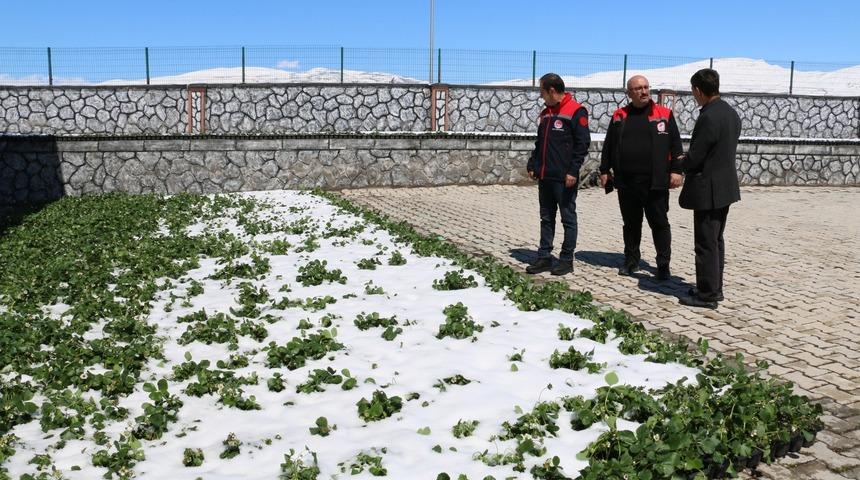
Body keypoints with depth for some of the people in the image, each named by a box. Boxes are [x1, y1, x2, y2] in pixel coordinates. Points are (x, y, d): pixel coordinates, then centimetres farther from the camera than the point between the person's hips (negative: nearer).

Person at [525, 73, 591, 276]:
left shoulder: (575, 112, -8)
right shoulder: (546, 113, 16)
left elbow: (582, 144, -13)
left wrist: (573, 171, -18)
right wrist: (532, 165, 15)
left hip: (564, 178, -8)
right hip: (544, 176, 8)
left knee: (568, 219, 2)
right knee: (546, 218, 11)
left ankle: (566, 259, 8)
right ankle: (544, 257, 18)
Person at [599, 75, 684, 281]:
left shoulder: (664, 114, 3)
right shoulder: (619, 116, 10)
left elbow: (675, 145, 1)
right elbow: (608, 146, 13)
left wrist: (676, 170, -7)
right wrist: (604, 171, 10)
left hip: (655, 182, -2)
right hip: (626, 182, 3)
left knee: (659, 223, 3)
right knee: (630, 223, 13)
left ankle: (663, 264, 10)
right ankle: (631, 260, 25)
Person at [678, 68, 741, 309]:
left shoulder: (708, 117, -21)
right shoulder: (731, 113, 8)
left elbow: (694, 157, -20)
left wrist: (682, 163, 2)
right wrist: (688, 162, 12)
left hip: (708, 189, -9)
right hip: (725, 187, 9)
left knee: (706, 244, -1)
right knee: (715, 241, 18)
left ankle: (707, 295, 7)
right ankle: (714, 288, 28)